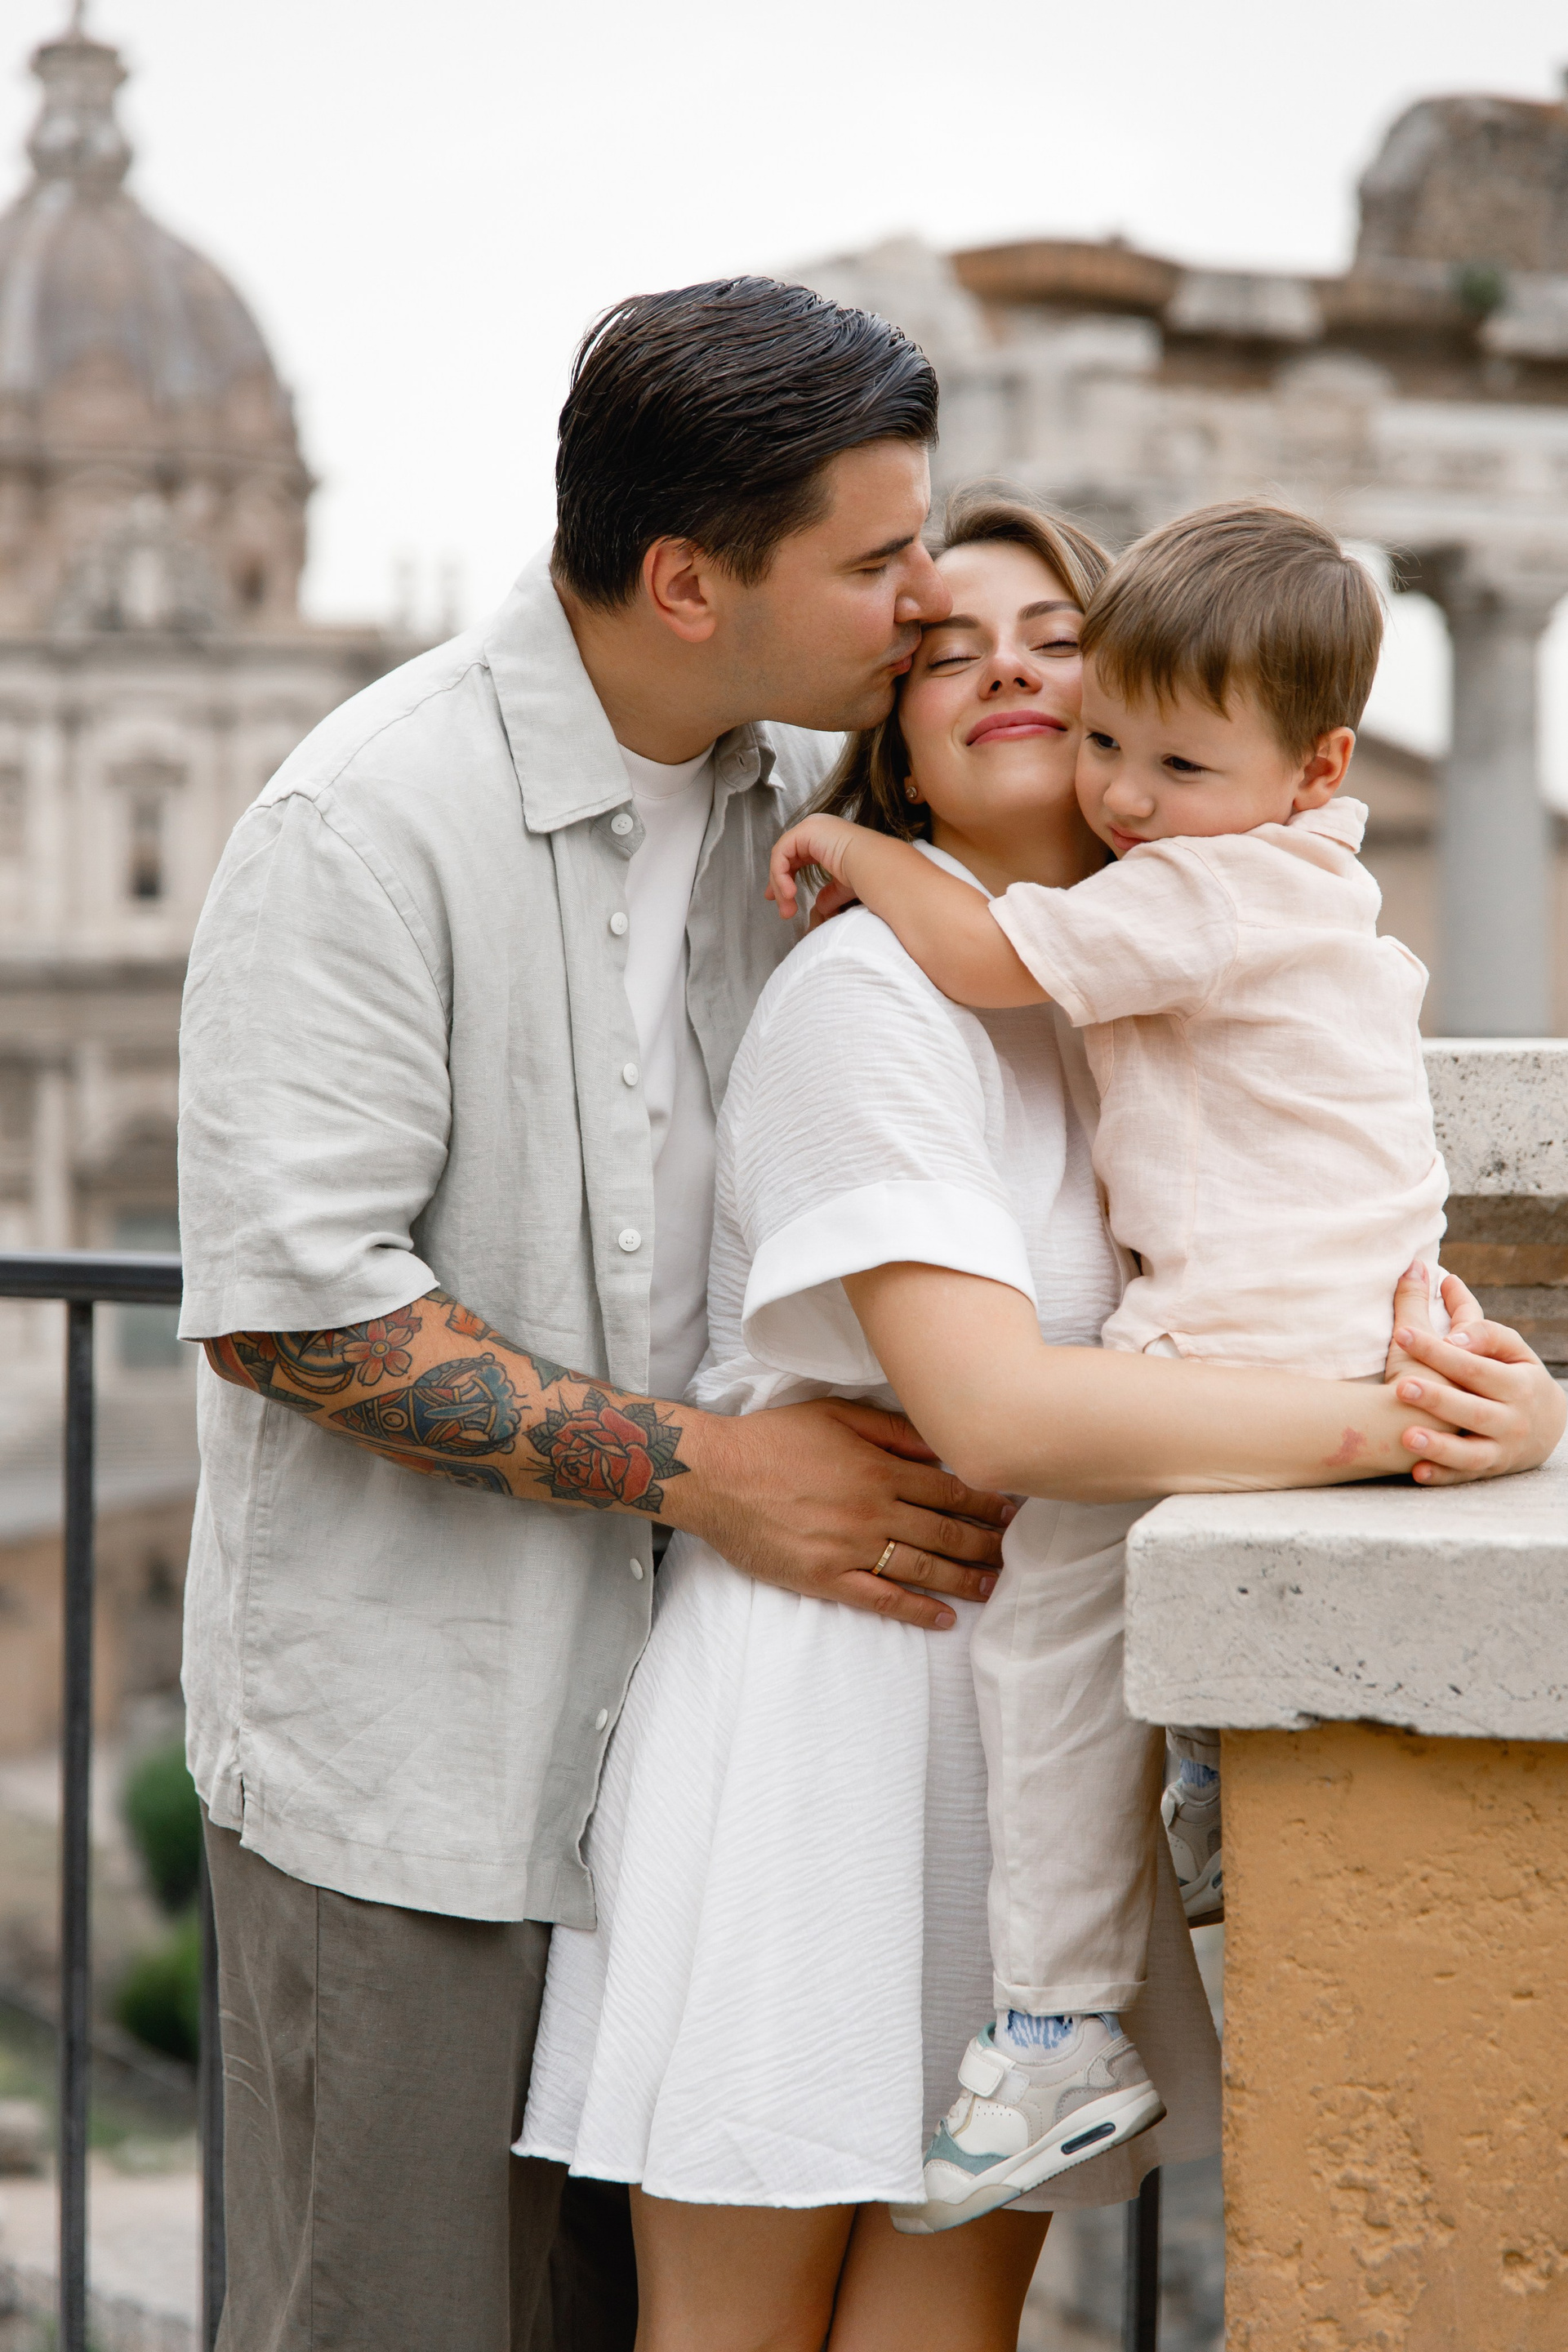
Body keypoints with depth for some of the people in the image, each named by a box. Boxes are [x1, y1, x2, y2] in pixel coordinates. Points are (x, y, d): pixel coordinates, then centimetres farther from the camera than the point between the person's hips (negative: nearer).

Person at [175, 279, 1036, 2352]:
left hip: (681, 1707, 6)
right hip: (405, 1753, -6)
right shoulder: (366, 824, -15)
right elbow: (286, 1305, -19)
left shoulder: (803, 788, 6)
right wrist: (705, 1471, -18)